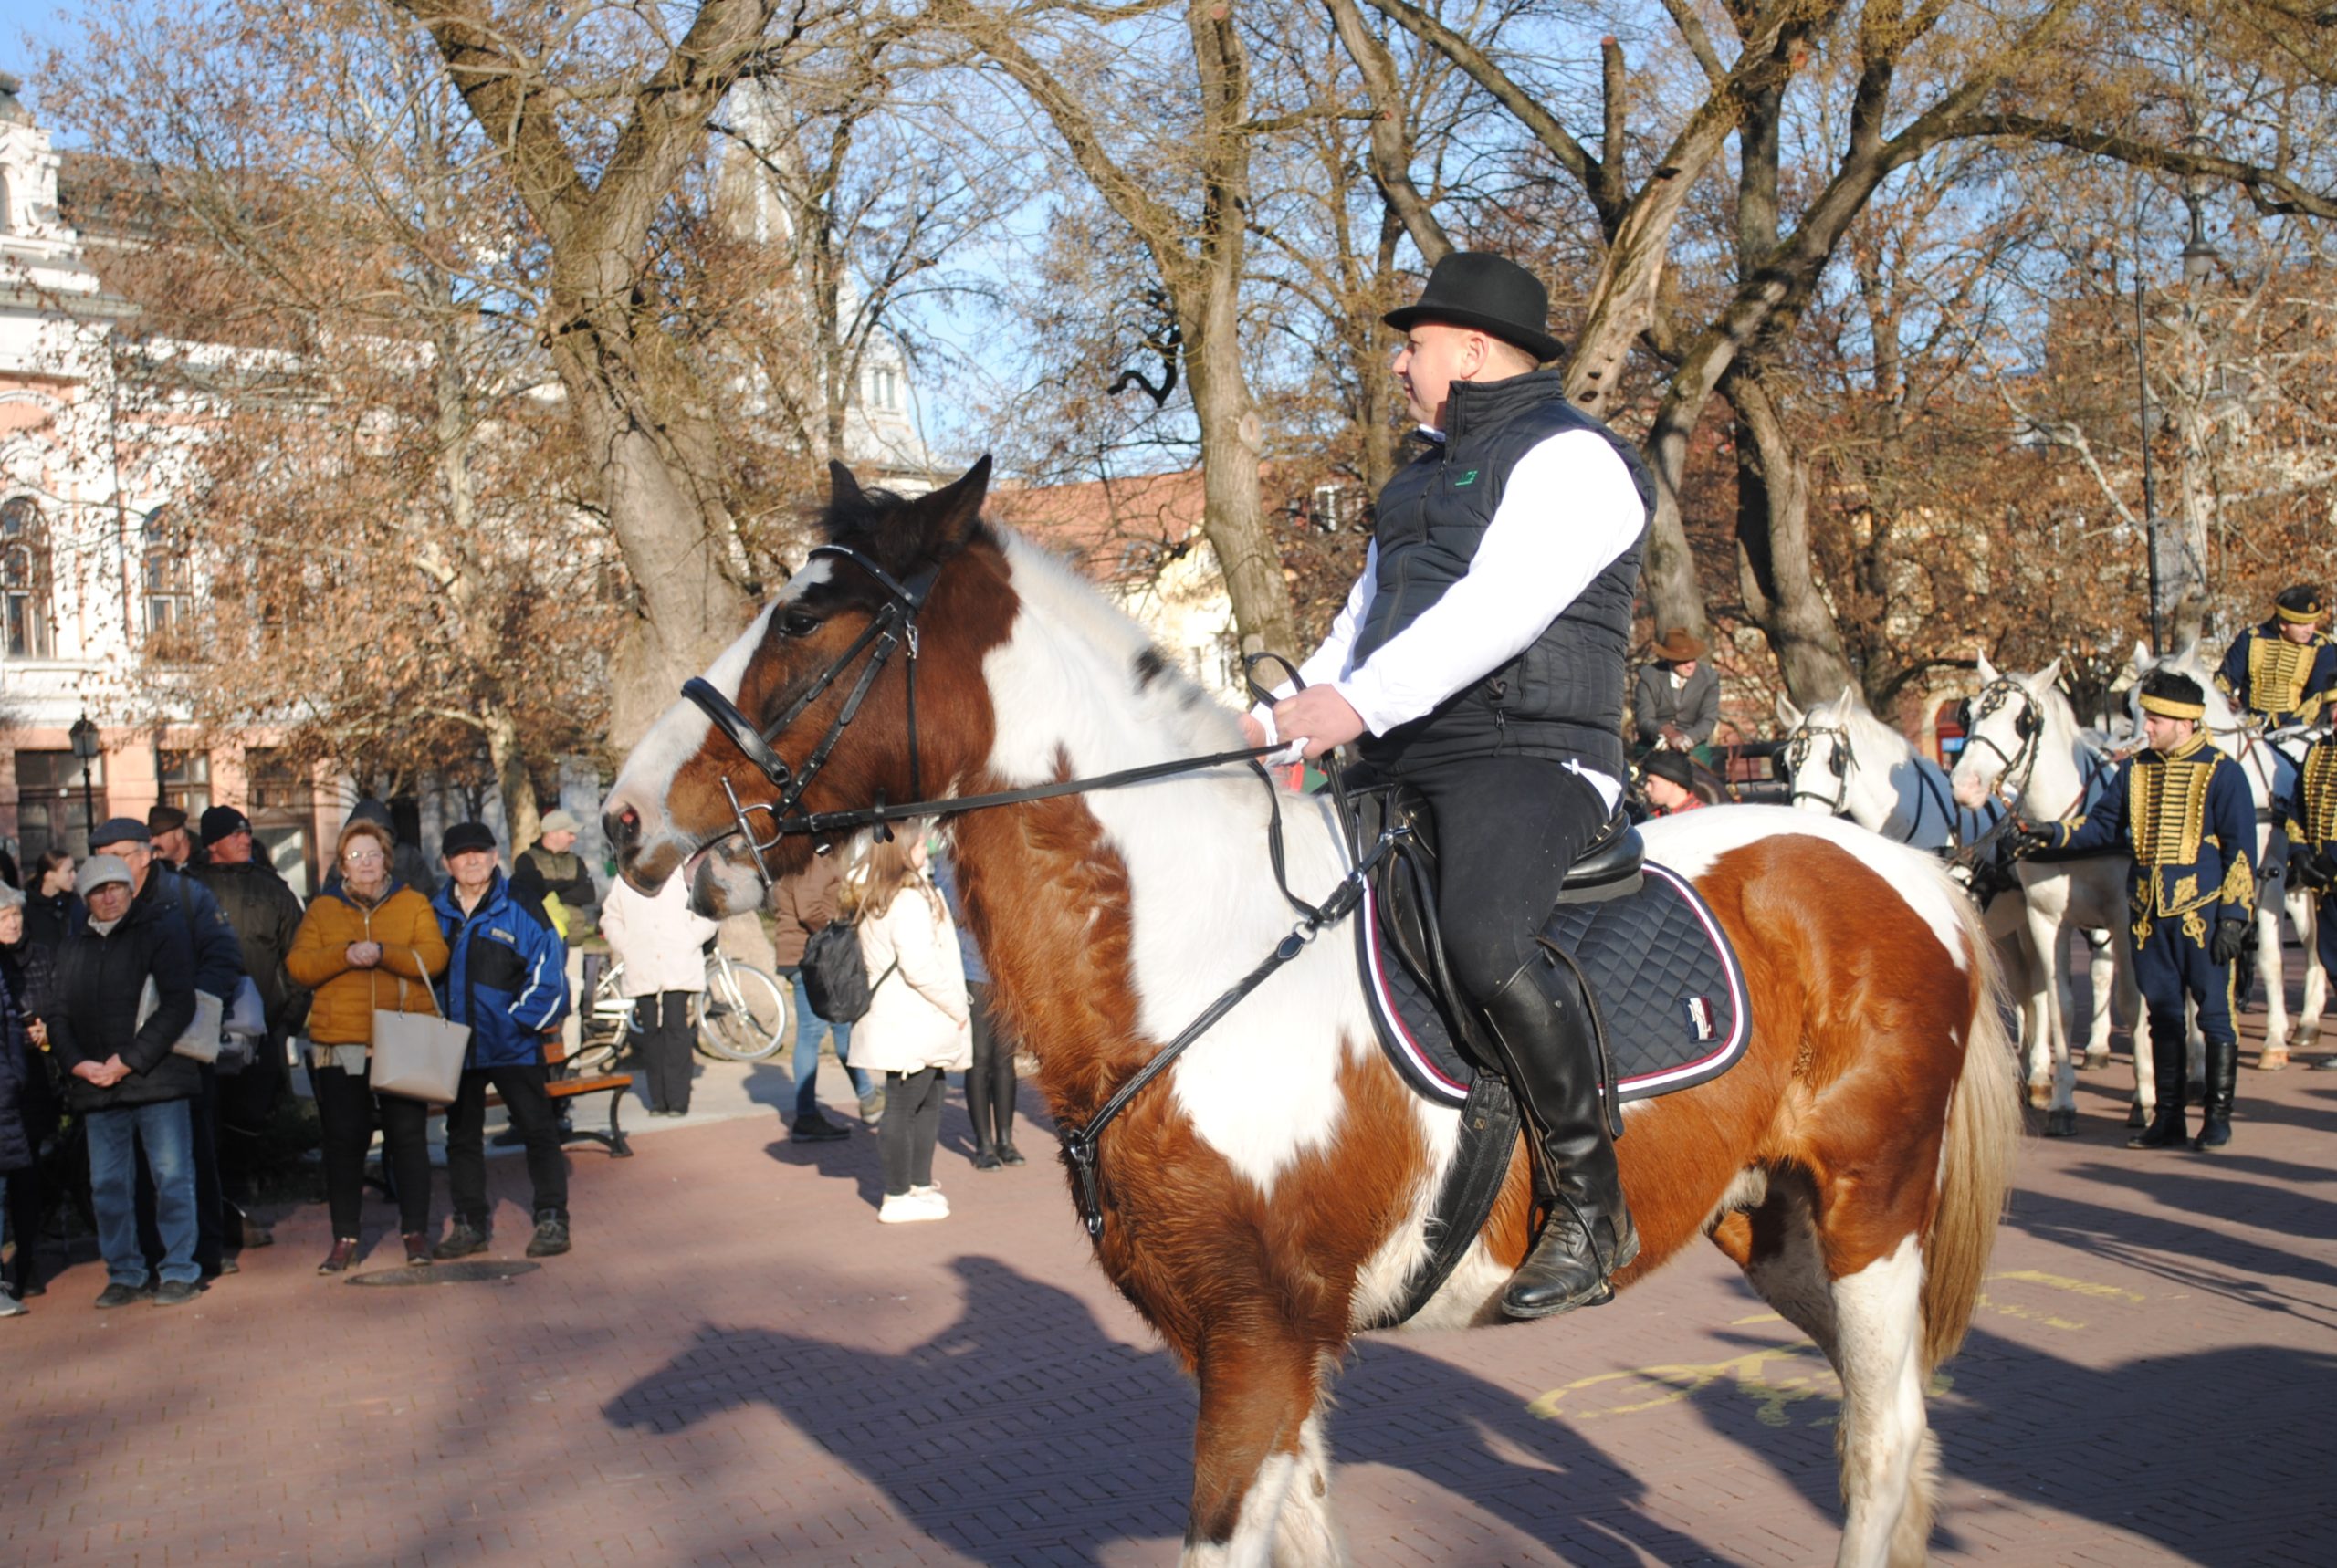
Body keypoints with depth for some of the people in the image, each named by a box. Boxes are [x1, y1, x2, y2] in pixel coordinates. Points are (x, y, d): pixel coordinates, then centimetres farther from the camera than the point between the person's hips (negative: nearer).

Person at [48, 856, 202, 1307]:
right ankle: (124, 1274, 18)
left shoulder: (162, 930, 0)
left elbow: (178, 1004, -8)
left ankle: (179, 1270, 6)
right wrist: (77, 1063, -5)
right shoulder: (73, 947, 16)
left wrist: (129, 1060, -12)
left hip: (158, 1080, -5)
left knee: (171, 1177, -2)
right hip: (95, 1085, 5)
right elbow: (59, 1015, 14)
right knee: (107, 1184, 7)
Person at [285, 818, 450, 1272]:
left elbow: (434, 958, -6)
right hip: (339, 1045, 1)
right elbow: (298, 966, -1)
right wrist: (345, 955, -16)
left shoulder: (413, 904, 8)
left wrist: (382, 952, -19)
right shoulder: (322, 909, 11)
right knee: (343, 1141, 5)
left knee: (408, 1137, 3)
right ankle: (344, 1239, 15)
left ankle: (416, 1233, 13)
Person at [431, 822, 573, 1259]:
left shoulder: (521, 909, -6)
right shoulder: (435, 914, 6)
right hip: (455, 1047, 4)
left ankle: (552, 1219, 7)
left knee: (538, 1131, -1)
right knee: (462, 1137, 13)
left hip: (513, 1046, -4)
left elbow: (548, 968, -7)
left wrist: (523, 1018, -13)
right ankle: (469, 1224, 24)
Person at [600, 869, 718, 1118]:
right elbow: (610, 917, 17)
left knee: (675, 1027, -8)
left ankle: (678, 1100, -4)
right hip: (641, 969, 2)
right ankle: (658, 1099, 10)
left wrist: (687, 945, -6)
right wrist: (624, 948, 2)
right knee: (650, 1030, 3)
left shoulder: (684, 877, 3)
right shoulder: (624, 881, 10)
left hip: (678, 967, -2)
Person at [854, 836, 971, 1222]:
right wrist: (955, 1008, -12)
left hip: (918, 1026, 10)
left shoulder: (878, 901, 15)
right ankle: (897, 1198, 2)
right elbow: (919, 966, -23)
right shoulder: (910, 900, -16)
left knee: (928, 1103, 17)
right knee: (903, 1108, -4)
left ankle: (921, 1186, 25)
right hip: (912, 1027, -10)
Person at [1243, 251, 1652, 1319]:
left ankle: (1590, 1204, -18)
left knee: (1484, 941, -34)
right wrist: (1285, 718, 15)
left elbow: (1500, 606, -21)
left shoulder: (1570, 457, -5)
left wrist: (1362, 703, -31)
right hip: (1401, 769, 10)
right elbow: (1366, 618, 29)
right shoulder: (1429, 472, 24)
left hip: (1525, 760, -10)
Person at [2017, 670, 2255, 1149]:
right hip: (2150, 916, 5)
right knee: (2162, 1017, 10)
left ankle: (2218, 1117, 13)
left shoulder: (2222, 773, -5)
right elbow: (2103, 827, 15)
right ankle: (2168, 1118, 18)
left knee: (2215, 1015, 1)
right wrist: (2054, 835, -2)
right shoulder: (2135, 770, 9)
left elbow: (2240, 851, -6)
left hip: (2203, 913, -5)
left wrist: (2234, 917, -11)